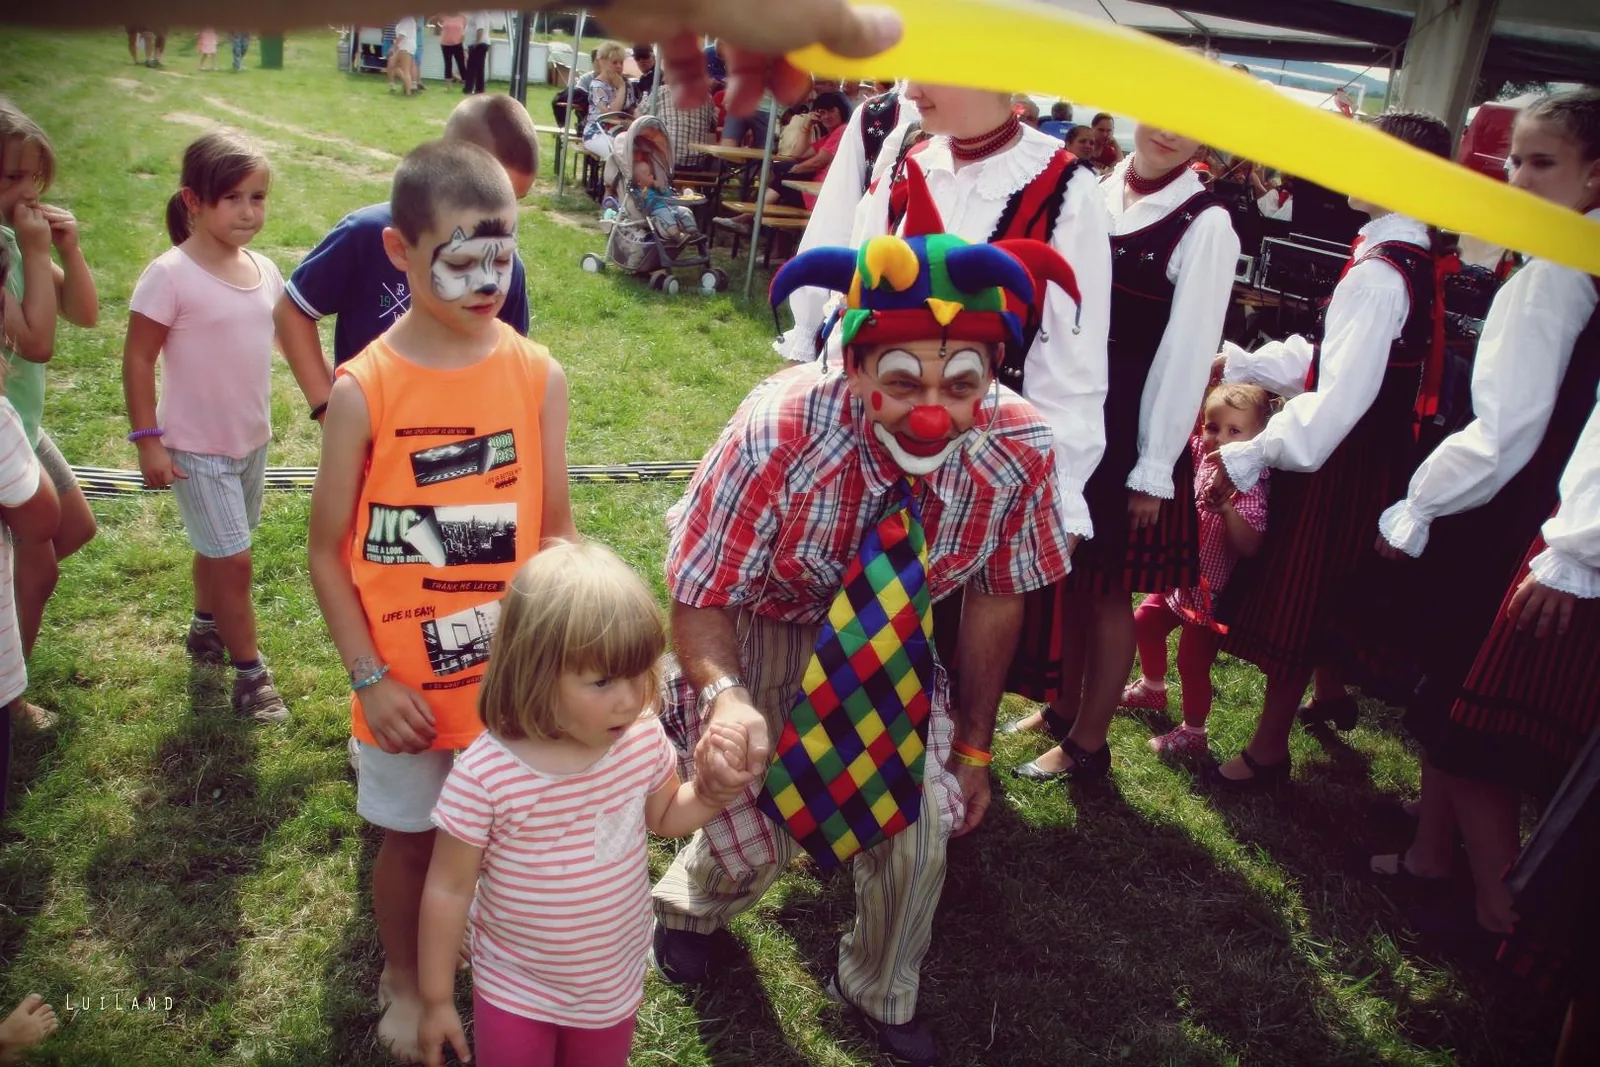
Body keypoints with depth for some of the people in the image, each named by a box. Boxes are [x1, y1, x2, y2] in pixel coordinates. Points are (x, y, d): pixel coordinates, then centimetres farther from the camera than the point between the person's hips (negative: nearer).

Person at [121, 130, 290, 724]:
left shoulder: (264, 271, -1)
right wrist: (147, 440, -15)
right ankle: (249, 673, 12)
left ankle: (206, 627, 45)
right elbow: (137, 359, -14)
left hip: (252, 440, 6)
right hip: (197, 447, -6)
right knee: (233, 558, -2)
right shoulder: (170, 276, -19)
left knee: (219, 547, 23)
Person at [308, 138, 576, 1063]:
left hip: (513, 674, 2)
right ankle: (404, 984, 46)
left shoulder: (539, 376, -8)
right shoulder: (365, 389, -14)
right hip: (406, 681, -1)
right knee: (412, 839, 18)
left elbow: (557, 528, -3)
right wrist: (370, 677, -10)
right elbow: (328, 550, -7)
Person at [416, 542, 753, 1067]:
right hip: (515, 989, -3)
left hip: (614, 982, 4)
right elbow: (448, 890, -16)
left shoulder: (644, 740, -17)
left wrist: (714, 789, -16)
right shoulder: (485, 776, -29)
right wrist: (437, 1000, -7)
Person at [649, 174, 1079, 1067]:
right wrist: (728, 696, -49)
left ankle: (883, 994, 37)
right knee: (755, 842, 4)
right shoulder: (779, 434, -38)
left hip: (889, 640, 3)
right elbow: (699, 602, -27)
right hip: (758, 628, -2)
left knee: (921, 825, 1)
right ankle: (691, 902, 47)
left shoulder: (1020, 450, -27)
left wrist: (974, 747, 1)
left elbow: (994, 596, -9)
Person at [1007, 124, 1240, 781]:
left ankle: (1087, 744, 20)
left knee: (1107, 586, 5)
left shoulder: (1205, 225, -11)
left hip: (1133, 425, -6)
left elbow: (1188, 352, -12)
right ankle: (1062, 708, 35)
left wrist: (1155, 469, -12)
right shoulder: (1098, 192, 7)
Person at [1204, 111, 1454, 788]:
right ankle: (1329, 692, 47)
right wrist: (1236, 363, 12)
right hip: (1375, 452, 9)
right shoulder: (1413, 259, 6)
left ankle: (1269, 747, 14)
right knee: (1325, 589, 26)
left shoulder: (1377, 274, -25)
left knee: (1294, 598, 1)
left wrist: (1248, 457, -26)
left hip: (1339, 460, -9)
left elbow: (1338, 396, -30)